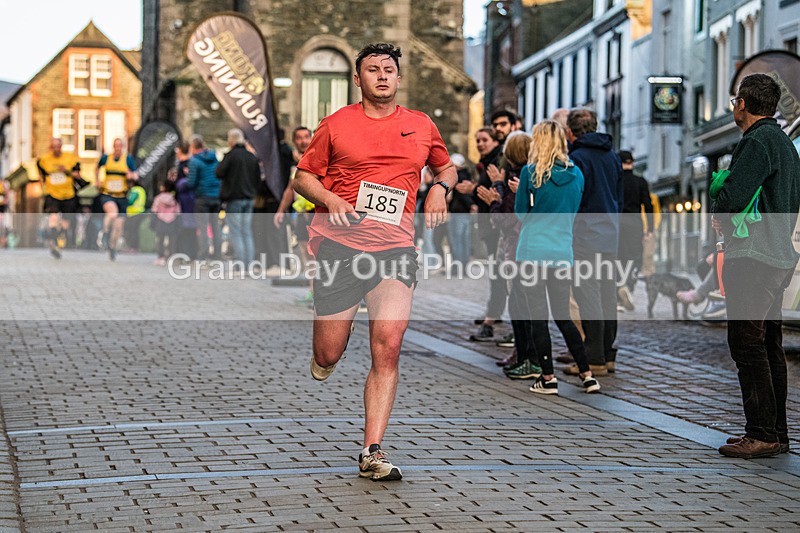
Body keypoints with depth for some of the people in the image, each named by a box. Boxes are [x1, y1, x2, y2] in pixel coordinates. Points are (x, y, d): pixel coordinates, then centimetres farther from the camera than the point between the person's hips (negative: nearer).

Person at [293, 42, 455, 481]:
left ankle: (371, 453, -10)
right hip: (338, 243, -1)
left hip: (394, 247, 1)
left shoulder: (421, 126, 12)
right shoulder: (336, 124, 5)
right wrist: (330, 199, -9)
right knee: (329, 355, 0)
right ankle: (322, 358, 41)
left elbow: (446, 167, 28)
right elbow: (303, 176, 11)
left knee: (388, 348, -15)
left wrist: (439, 188, 6)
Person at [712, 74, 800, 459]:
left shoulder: (757, 142, -13)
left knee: (747, 345, -8)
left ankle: (762, 434, -8)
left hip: (753, 257, -10)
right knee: (769, 346, 13)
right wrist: (728, 214, 14)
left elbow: (733, 197, -23)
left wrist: (718, 214, 0)